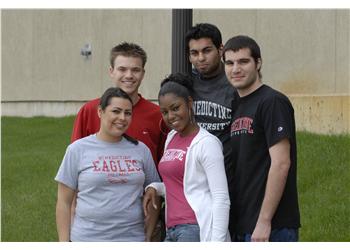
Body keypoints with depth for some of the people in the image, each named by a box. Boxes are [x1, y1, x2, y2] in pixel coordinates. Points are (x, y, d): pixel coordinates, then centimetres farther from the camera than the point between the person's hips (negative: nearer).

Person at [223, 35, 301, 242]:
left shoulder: (273, 102, -9)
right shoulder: (237, 106, 16)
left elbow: (280, 163, -16)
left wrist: (264, 221, -19)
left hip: (271, 227, -9)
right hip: (240, 227, 9)